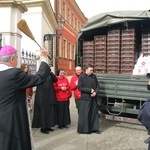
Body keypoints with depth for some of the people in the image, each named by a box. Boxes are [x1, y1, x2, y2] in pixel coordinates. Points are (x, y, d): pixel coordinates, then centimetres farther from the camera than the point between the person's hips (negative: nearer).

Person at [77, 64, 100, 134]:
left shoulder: (94, 76, 7)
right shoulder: (81, 77, -6)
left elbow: (97, 85, 9)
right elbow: (80, 87, -10)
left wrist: (95, 92, -9)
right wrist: (90, 90, -15)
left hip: (93, 98, 5)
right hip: (85, 98, -4)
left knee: (94, 113, 8)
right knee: (85, 114, 1)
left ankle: (94, 128, 19)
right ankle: (84, 129, 13)